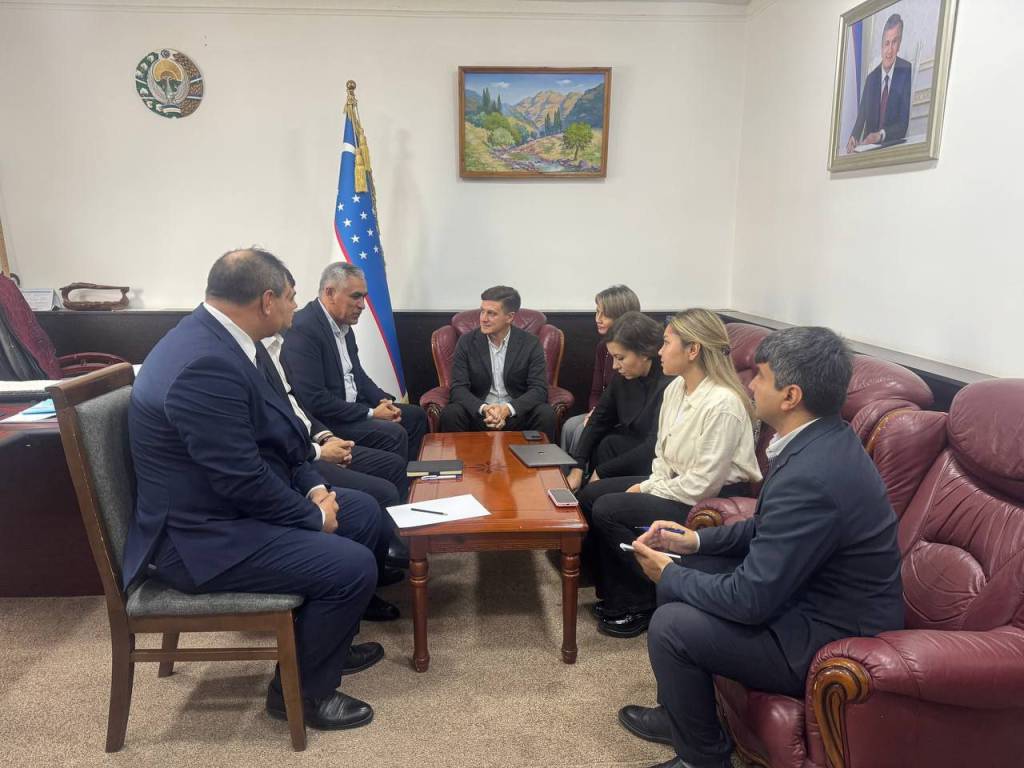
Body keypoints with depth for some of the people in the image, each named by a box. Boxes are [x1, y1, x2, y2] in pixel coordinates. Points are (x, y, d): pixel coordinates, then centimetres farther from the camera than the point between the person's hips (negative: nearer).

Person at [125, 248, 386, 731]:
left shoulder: (211, 337, 3)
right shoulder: (206, 364, -29)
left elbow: (270, 434, 12)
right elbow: (243, 478, -27)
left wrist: (313, 487, 1)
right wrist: (314, 518, -13)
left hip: (224, 505, 10)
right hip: (200, 536, -10)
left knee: (363, 512, 13)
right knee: (353, 567, -19)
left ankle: (325, 640, 29)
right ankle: (300, 688, 7)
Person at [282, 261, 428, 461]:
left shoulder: (343, 325, 8)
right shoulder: (303, 329, -20)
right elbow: (314, 400, -24)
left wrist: (383, 401, 0)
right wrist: (370, 413, -18)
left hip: (353, 406, 10)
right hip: (324, 421, -10)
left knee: (415, 415, 11)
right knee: (394, 434, -25)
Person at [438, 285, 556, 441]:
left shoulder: (530, 343, -3)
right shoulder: (467, 341, 0)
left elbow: (539, 389, -9)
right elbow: (458, 387, -6)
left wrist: (507, 409, -26)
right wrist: (484, 409, -26)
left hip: (518, 413, 0)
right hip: (478, 413, 0)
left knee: (546, 415, -28)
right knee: (450, 414, -28)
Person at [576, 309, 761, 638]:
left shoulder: (723, 404, -25)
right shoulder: (675, 388, 3)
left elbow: (704, 483, -25)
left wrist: (649, 493, -15)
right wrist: (650, 484, -4)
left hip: (712, 501, -9)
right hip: (676, 482, 10)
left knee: (608, 510, -19)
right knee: (590, 495, 3)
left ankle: (642, 604, 1)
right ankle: (616, 593, 16)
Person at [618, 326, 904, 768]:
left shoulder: (811, 476, -32)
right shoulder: (819, 440, -2)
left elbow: (750, 600, -27)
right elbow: (768, 528, 13)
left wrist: (669, 575, -11)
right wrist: (695, 540, 3)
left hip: (832, 638, -10)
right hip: (809, 587, 10)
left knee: (671, 627, -16)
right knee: (680, 572, 10)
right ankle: (679, 712, 28)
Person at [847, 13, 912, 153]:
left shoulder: (906, 72, -4)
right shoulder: (871, 78, 11)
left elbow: (905, 122, -9)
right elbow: (861, 117, 7)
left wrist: (881, 135, -24)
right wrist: (854, 137, -14)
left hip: (895, 146, -4)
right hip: (870, 147, 4)